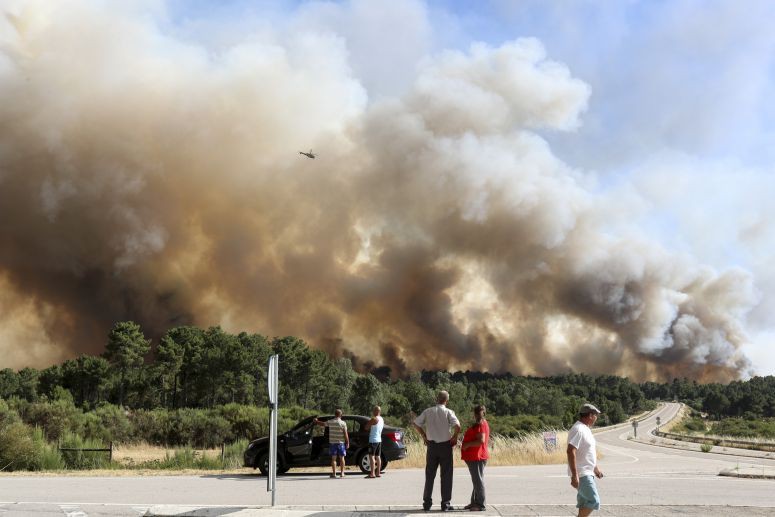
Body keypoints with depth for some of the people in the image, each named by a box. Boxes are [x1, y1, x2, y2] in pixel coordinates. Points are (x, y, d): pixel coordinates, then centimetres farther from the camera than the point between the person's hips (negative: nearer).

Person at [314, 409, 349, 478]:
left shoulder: (330, 422, -1)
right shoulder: (343, 423, -6)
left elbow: (322, 424, 16)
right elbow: (345, 434, -8)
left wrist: (316, 421, 35)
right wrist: (347, 443, -2)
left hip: (332, 442, 1)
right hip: (341, 442, -1)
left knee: (333, 458, 6)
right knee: (341, 458, 7)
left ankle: (334, 473, 3)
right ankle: (342, 473, 6)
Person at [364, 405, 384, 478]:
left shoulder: (374, 419, -14)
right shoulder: (382, 420, 14)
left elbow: (366, 427, -10)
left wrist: (368, 422, 5)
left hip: (373, 440, -9)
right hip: (379, 440, 9)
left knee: (371, 456, -8)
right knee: (378, 456, 11)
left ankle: (372, 473, -13)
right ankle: (378, 473, 13)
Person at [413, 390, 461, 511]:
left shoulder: (428, 411, 0)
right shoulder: (448, 412, -9)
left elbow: (416, 423, 3)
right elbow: (457, 426, -22)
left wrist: (424, 436, 11)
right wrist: (454, 437, -6)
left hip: (431, 445, 3)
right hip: (445, 445, -3)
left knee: (430, 474, 12)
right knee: (446, 475, 6)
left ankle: (427, 503, 15)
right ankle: (445, 504, 7)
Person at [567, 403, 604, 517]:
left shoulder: (585, 429, 14)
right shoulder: (578, 430, -19)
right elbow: (570, 451, -27)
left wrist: (595, 468, 31)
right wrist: (574, 475, -30)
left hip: (587, 473, 10)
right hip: (581, 474, -10)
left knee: (585, 502, 14)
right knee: (593, 501, -13)